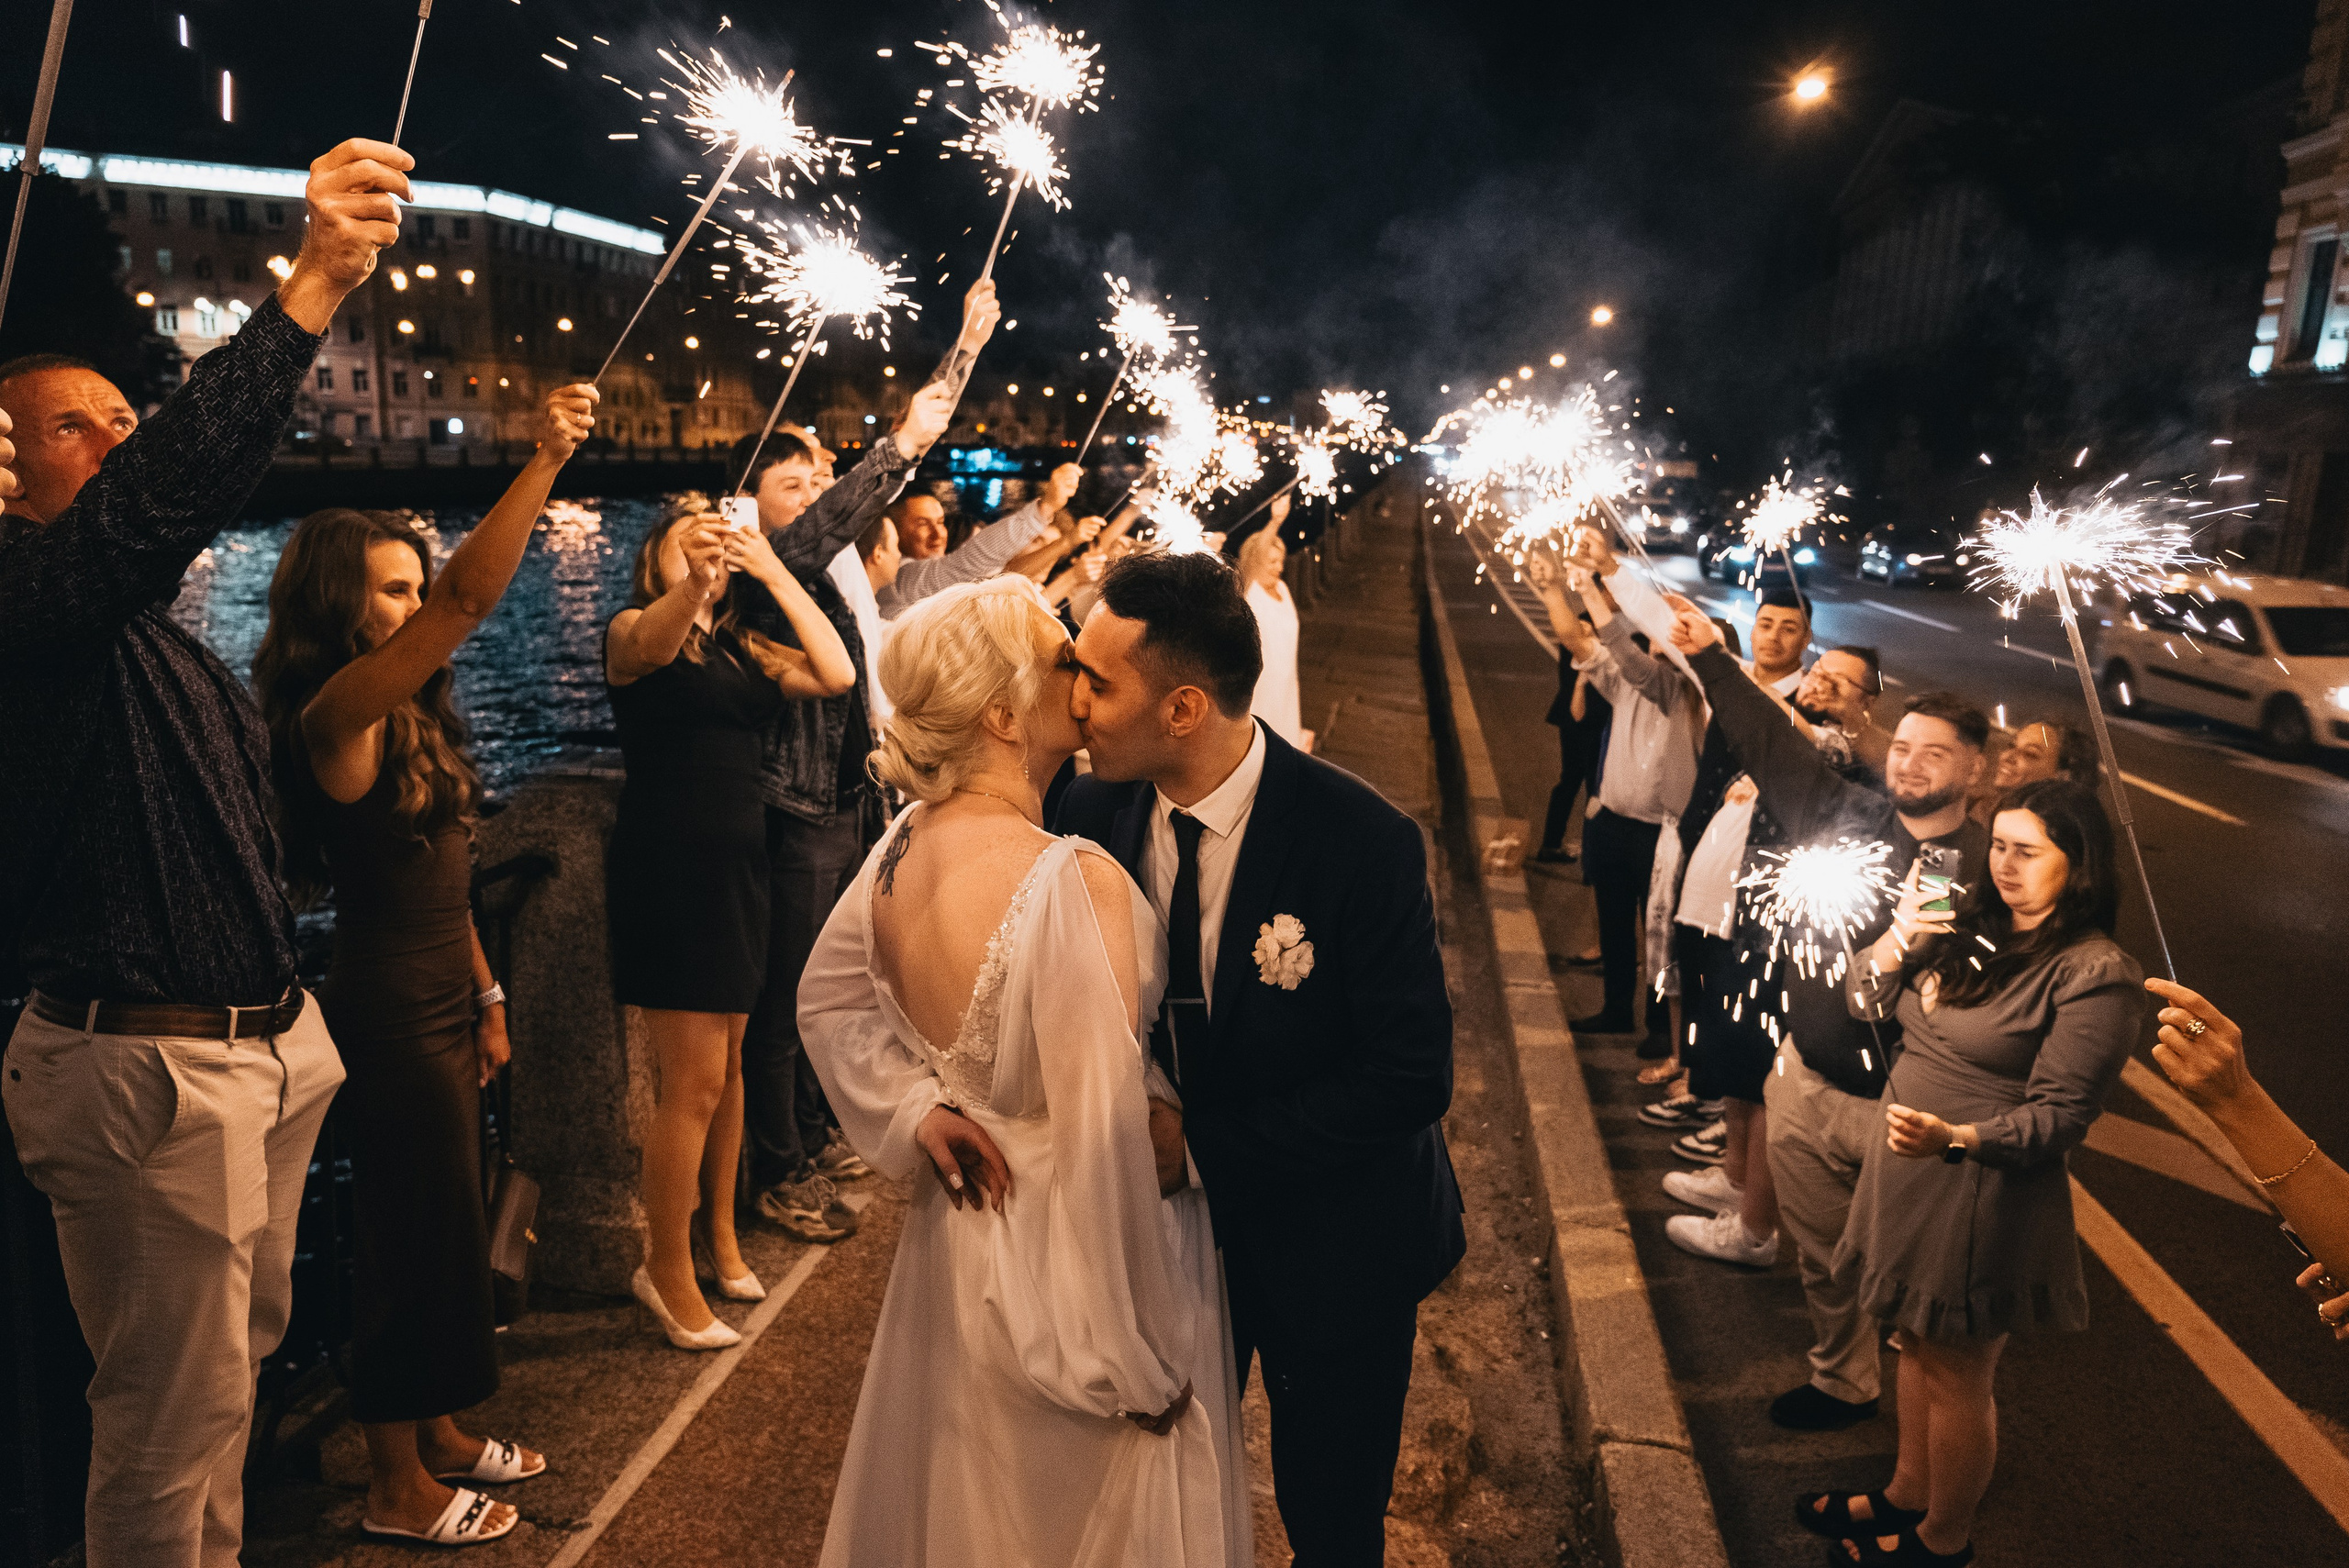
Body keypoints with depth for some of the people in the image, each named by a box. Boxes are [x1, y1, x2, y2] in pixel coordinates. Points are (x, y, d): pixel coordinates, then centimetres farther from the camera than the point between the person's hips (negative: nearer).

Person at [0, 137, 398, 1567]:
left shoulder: (148, 629, 18)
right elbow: (156, 493, -31)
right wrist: (310, 291, -39)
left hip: (262, 1041, 9)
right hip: (147, 1064, -9)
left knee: (239, 1355, 20)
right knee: (175, 1415, 0)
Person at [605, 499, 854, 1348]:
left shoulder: (743, 650, 16)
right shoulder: (633, 629, 0)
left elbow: (837, 675, 0)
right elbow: (651, 646, -26)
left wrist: (773, 571, -1)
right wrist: (693, 577, -46)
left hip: (736, 869, 6)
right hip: (665, 869, -6)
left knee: (728, 1063, 14)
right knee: (694, 1078, -7)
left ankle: (718, 1231, 30)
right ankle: (666, 1269, 8)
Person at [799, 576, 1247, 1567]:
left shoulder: (904, 846, -8)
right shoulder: (1077, 883, -31)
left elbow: (825, 999, 8)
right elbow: (1104, 1142, -28)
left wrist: (917, 1109, -1)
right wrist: (1143, 1361, -18)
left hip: (955, 1240, 7)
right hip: (1067, 1263, -7)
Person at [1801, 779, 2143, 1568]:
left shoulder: (2094, 975, -18)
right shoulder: (1969, 921, 3)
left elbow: (2057, 1117, -20)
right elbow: (1866, 1000, 9)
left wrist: (1954, 1136, -35)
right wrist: (1896, 937, -10)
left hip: (1986, 1192, -7)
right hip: (1909, 1167, 7)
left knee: (1956, 1373, 10)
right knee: (1916, 1341, 23)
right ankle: (1908, 1494, 42)